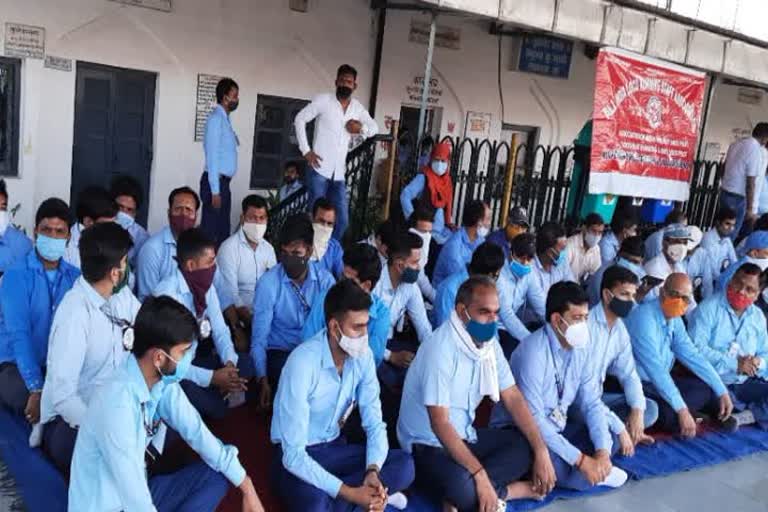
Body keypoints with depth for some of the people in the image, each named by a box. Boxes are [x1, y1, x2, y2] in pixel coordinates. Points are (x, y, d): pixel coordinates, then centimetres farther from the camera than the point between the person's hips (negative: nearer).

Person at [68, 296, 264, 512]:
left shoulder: (162, 379, -8)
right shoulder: (117, 406, -32)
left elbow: (196, 431, 0)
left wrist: (247, 488, -1)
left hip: (139, 493, 8)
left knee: (217, 475, 1)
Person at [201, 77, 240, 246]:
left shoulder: (225, 118, 15)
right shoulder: (216, 118, -13)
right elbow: (212, 155, -19)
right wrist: (215, 191, -21)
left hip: (223, 182, 9)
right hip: (215, 183, -9)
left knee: (223, 231, 12)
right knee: (210, 231, -5)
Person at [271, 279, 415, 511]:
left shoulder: (363, 355, -9)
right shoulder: (303, 363, -28)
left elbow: (374, 424, -4)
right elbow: (294, 455, -28)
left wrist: (372, 471, -24)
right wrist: (349, 493, -30)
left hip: (334, 448, 6)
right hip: (296, 457, -6)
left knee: (404, 464, -15)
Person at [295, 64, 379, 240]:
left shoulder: (358, 107, 10)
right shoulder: (323, 100, -3)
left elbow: (374, 127, 20)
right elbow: (299, 119, -1)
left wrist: (361, 128, -4)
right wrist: (305, 150, -9)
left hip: (339, 174, 5)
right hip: (319, 170, -5)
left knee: (342, 220, 5)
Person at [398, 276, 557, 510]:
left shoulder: (489, 342, -2)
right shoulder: (441, 349, -25)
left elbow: (513, 398, 3)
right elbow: (440, 424, -27)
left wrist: (541, 451, -7)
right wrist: (480, 476, -31)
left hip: (465, 436, 8)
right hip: (428, 444, -8)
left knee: (527, 446, -5)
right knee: (462, 489, -35)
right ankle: (503, 491, -6)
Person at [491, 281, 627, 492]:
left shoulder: (582, 347, -4)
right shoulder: (534, 351, -28)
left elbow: (591, 403, -1)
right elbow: (532, 418, -30)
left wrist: (602, 451, -17)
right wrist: (580, 460, -29)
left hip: (557, 424, 7)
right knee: (552, 464, -33)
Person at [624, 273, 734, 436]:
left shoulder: (675, 319, 3)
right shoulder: (644, 318, -25)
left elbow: (692, 356, 5)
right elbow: (655, 369, -30)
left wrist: (722, 392, -1)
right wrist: (682, 410, -32)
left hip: (661, 380, 8)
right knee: (671, 418, -26)